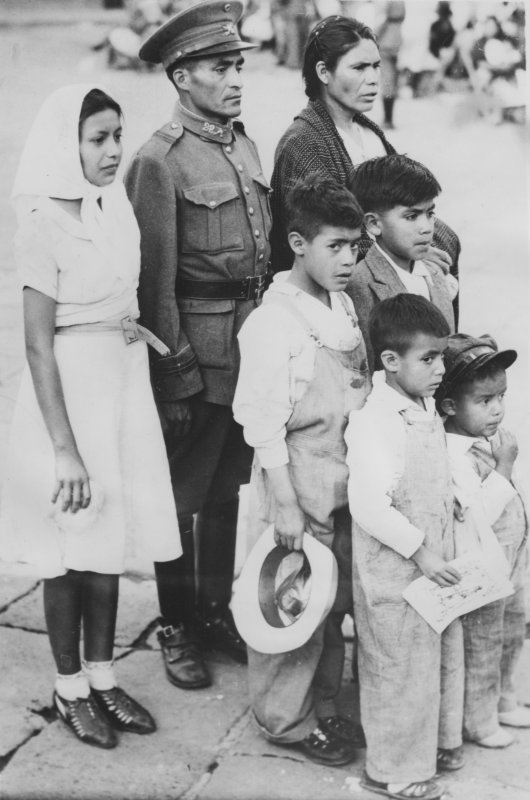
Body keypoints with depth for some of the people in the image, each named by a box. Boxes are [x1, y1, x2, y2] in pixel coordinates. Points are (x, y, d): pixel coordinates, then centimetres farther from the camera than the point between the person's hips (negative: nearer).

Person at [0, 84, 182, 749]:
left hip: (125, 381, 7)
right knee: (71, 545, 6)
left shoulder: (115, 206, 3)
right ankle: (69, 688, 23)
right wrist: (64, 448, -19)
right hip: (71, 388, -6)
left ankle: (102, 678, 29)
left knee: (112, 537, 14)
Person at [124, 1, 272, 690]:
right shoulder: (159, 161, -14)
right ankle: (176, 628, 21)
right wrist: (174, 378, -14)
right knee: (181, 496, 6)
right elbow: (155, 282, -15)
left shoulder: (243, 143, 10)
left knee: (227, 486, 18)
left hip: (251, 342, 7)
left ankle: (217, 611, 33)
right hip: (197, 347, -7)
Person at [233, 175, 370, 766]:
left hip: (345, 484, 8)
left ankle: (322, 706, 33)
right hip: (299, 486, -7)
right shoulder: (272, 323, -18)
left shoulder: (344, 307, 6)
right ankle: (285, 720, 21)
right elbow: (265, 426, -19)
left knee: (334, 602, 17)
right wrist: (284, 504, -19)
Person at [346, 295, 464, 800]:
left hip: (434, 565, 9)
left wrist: (444, 550, 14)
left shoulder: (427, 411, 7)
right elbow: (368, 505, -29)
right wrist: (418, 550, -24)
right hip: (393, 574, -9)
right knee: (401, 671, 4)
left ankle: (437, 743, 41)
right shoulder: (373, 422, -23)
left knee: (444, 657, 21)